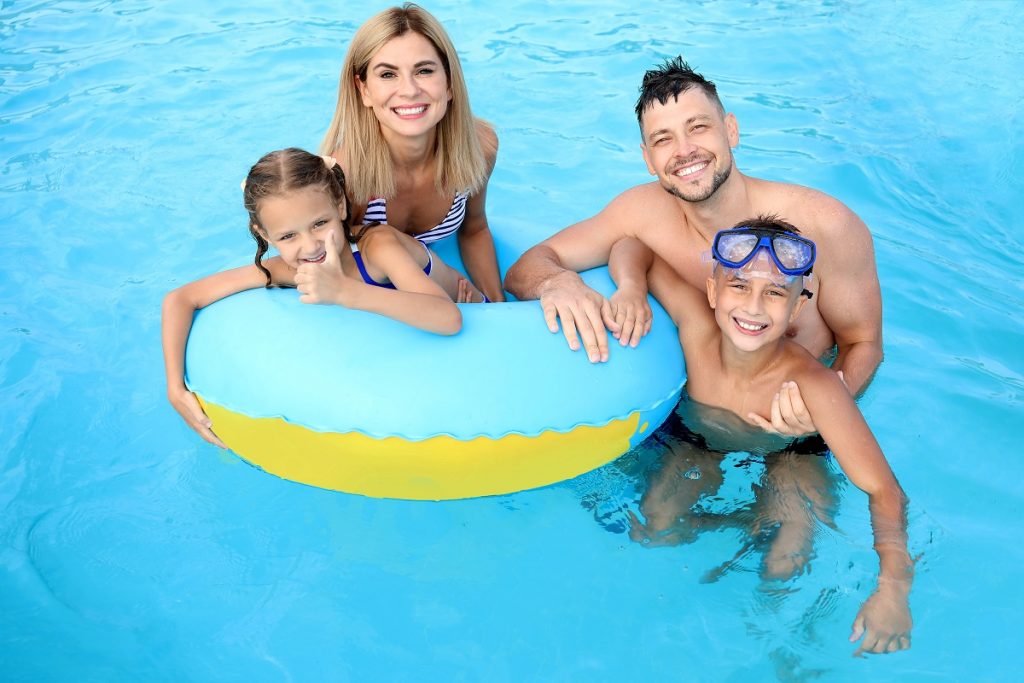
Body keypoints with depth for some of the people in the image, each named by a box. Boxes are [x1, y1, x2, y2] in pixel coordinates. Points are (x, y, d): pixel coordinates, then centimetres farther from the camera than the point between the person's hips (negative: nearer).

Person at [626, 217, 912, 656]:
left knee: (784, 569, -22)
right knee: (648, 534, -16)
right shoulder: (695, 322, -30)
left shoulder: (813, 386, -37)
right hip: (701, 447, 3)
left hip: (787, 459, -2)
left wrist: (893, 587, -50)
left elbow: (883, 491, -36)